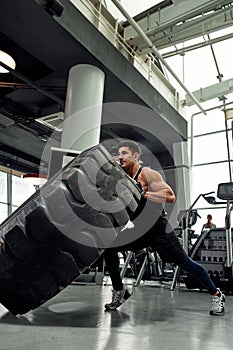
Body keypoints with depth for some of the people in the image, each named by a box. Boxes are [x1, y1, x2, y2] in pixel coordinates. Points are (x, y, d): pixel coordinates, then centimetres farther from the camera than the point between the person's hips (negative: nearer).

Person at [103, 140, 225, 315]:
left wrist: (142, 193, -30)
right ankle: (119, 291, 11)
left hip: (159, 229, -6)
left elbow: (170, 196, -26)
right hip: (138, 229, 6)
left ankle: (216, 294, 25)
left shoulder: (148, 174, -16)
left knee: (185, 263, 2)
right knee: (109, 248, -7)